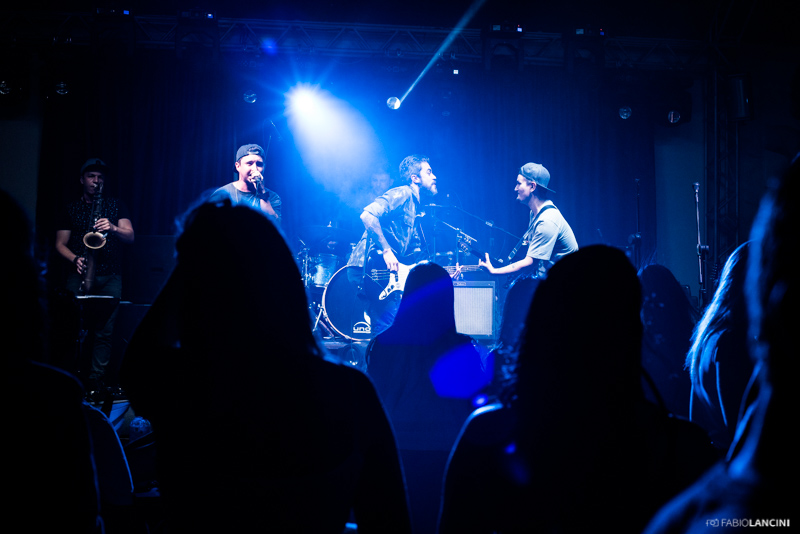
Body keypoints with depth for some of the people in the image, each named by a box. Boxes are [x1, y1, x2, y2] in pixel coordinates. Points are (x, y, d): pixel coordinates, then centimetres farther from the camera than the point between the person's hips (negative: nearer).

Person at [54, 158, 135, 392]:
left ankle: (95, 383, -4)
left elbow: (130, 236, 3)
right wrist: (75, 259, -10)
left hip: (109, 278, 0)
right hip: (79, 275, 0)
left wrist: (113, 228, -18)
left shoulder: (116, 205, 13)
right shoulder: (71, 209, 14)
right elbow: (60, 244, 10)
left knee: (104, 331, -5)